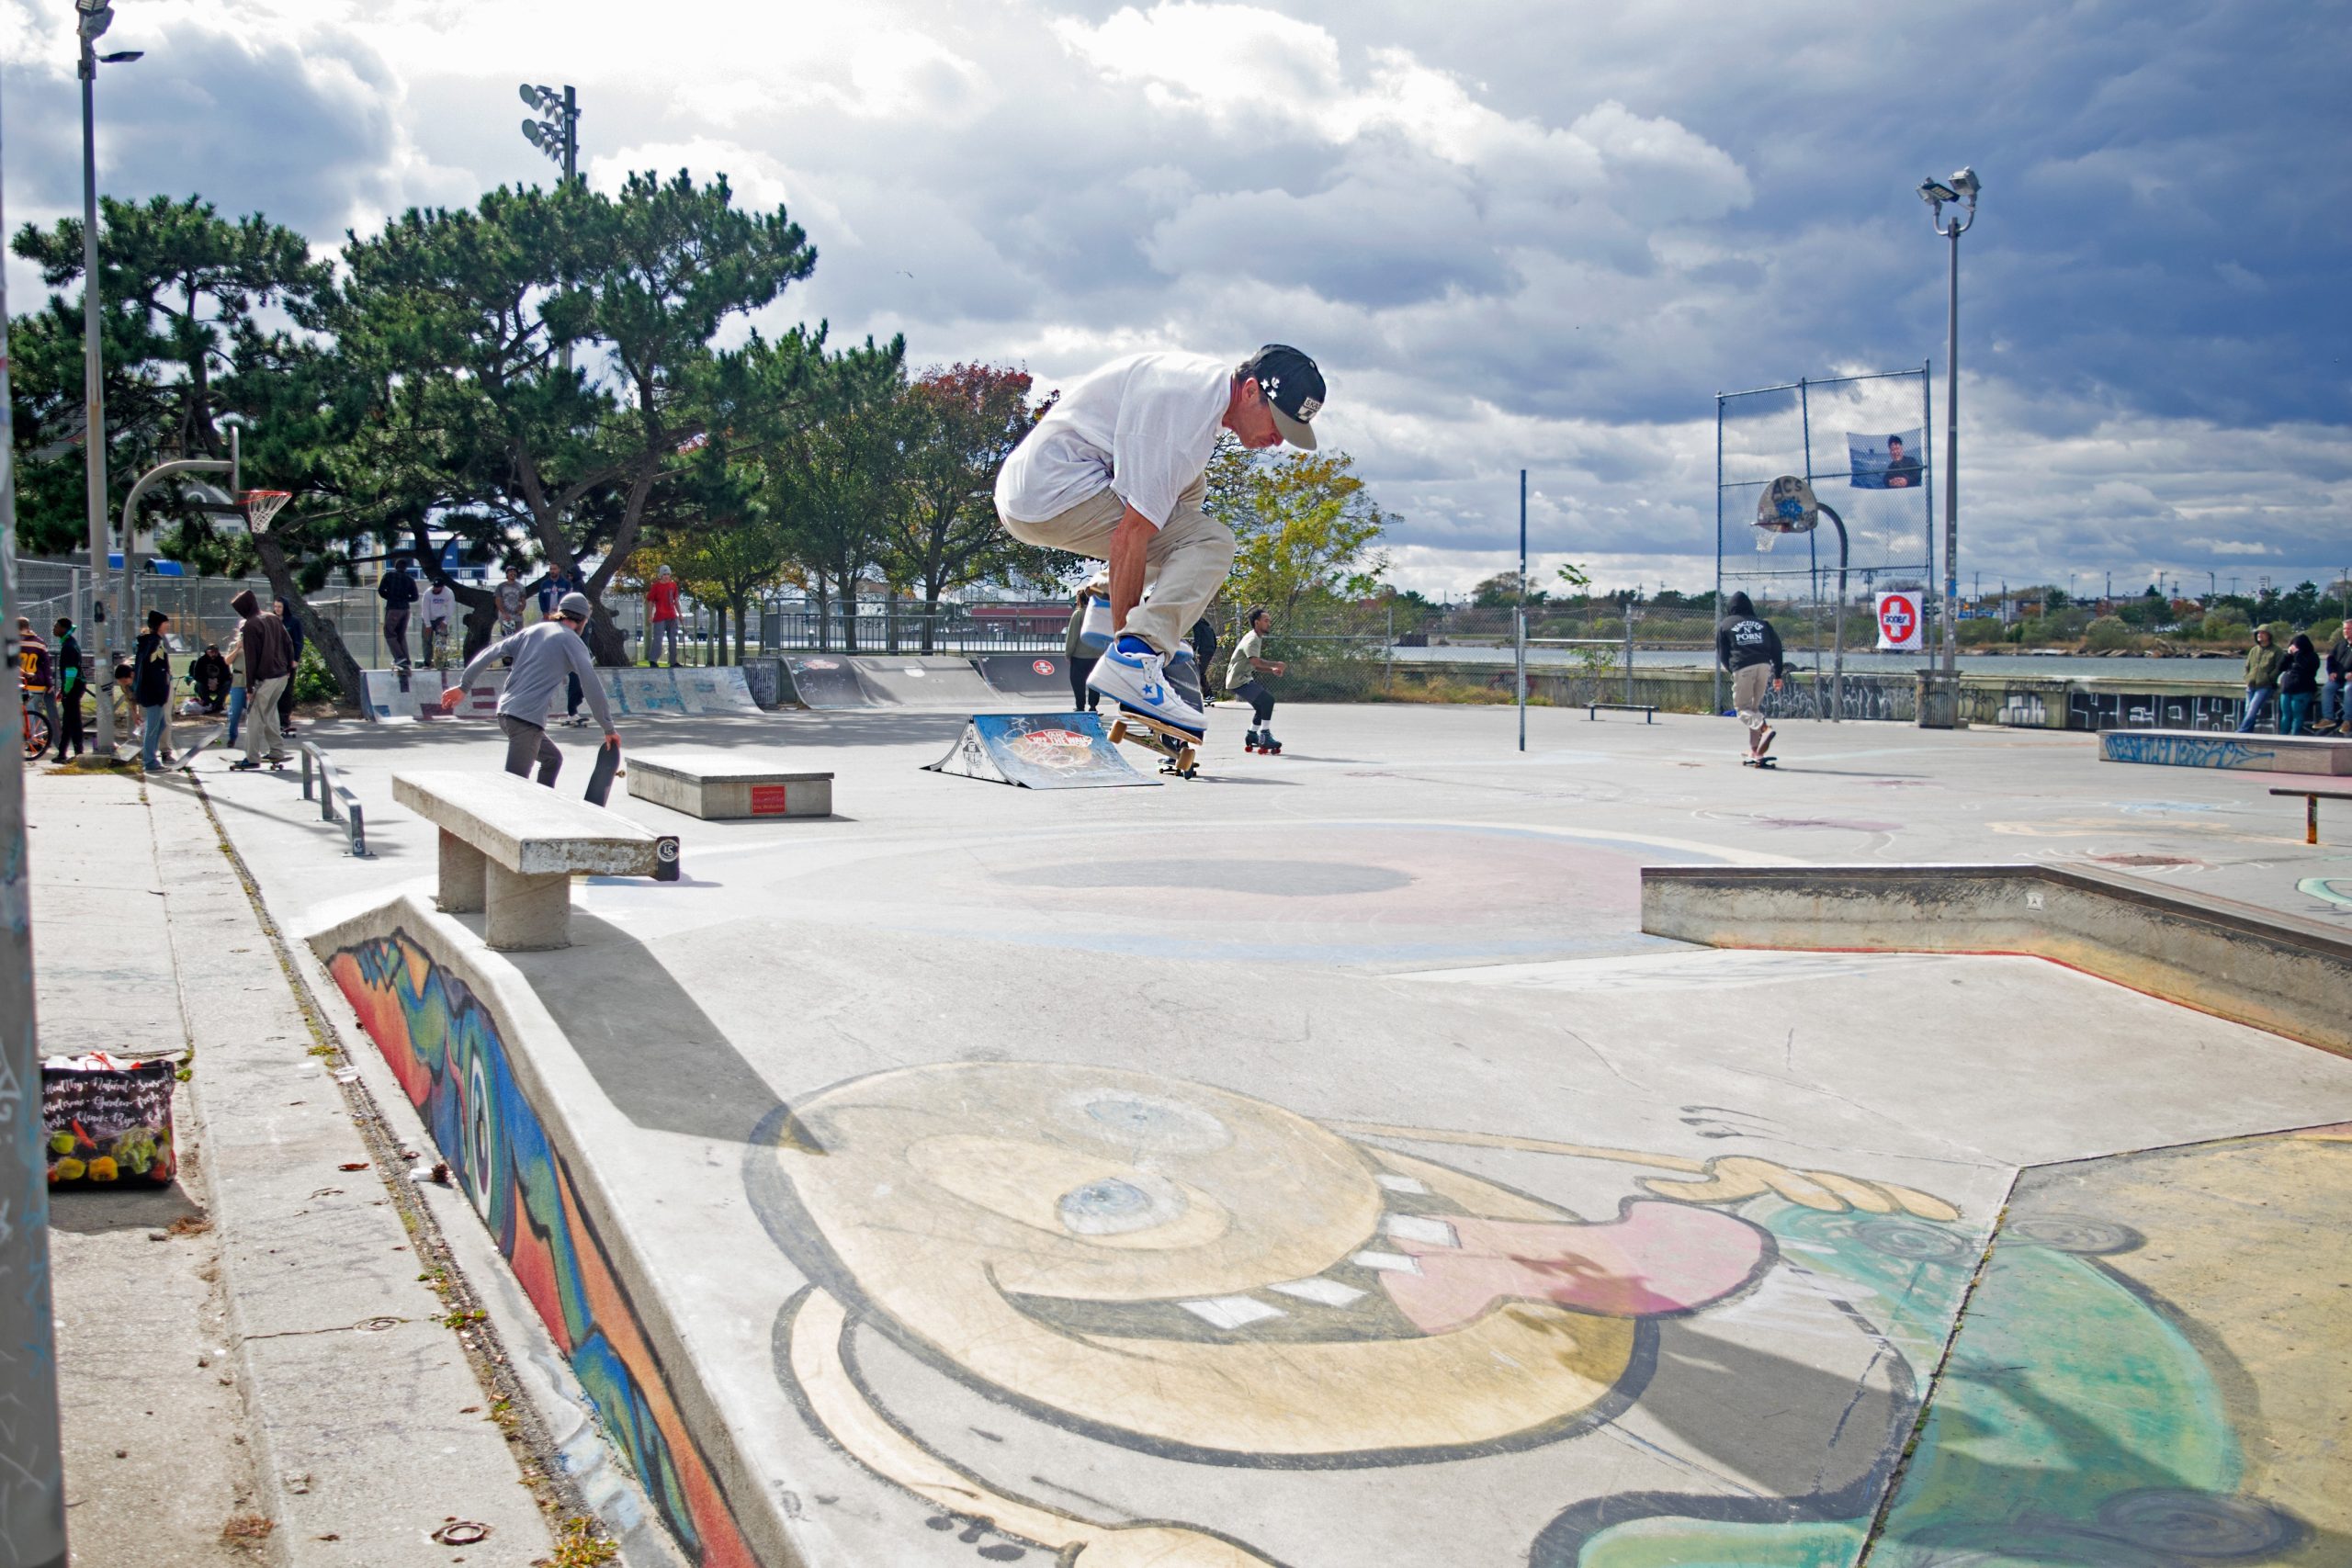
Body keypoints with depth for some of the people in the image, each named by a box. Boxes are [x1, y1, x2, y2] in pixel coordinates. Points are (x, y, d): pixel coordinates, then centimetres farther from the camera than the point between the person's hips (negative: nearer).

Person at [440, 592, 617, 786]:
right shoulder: (572, 641, 0)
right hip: (528, 718, -8)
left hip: (506, 711, 8)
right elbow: (593, 686, -7)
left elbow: (490, 652, 12)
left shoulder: (534, 630, 18)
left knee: (553, 759, 26)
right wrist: (609, 728, -3)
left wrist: (463, 686, 16)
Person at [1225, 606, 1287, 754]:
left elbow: (1255, 667, 20)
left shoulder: (1257, 639, 17)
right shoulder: (1252, 640, -16)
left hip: (1244, 679, 11)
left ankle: (1252, 736, 26)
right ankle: (1264, 736, -16)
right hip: (1239, 681, -11)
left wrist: (1272, 670, 5)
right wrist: (1276, 664, -21)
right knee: (1268, 700, -18)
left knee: (1262, 705, 18)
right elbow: (1256, 661, -32)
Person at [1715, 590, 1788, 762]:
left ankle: (1764, 729, -28)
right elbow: (1776, 648, 14)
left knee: (1742, 708, 2)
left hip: (1742, 669, -3)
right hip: (1764, 666, 4)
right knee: (1755, 707, 15)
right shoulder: (1762, 623, 21)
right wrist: (1778, 675, 15)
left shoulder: (1724, 625, 16)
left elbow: (1722, 654, 14)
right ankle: (1755, 751, 14)